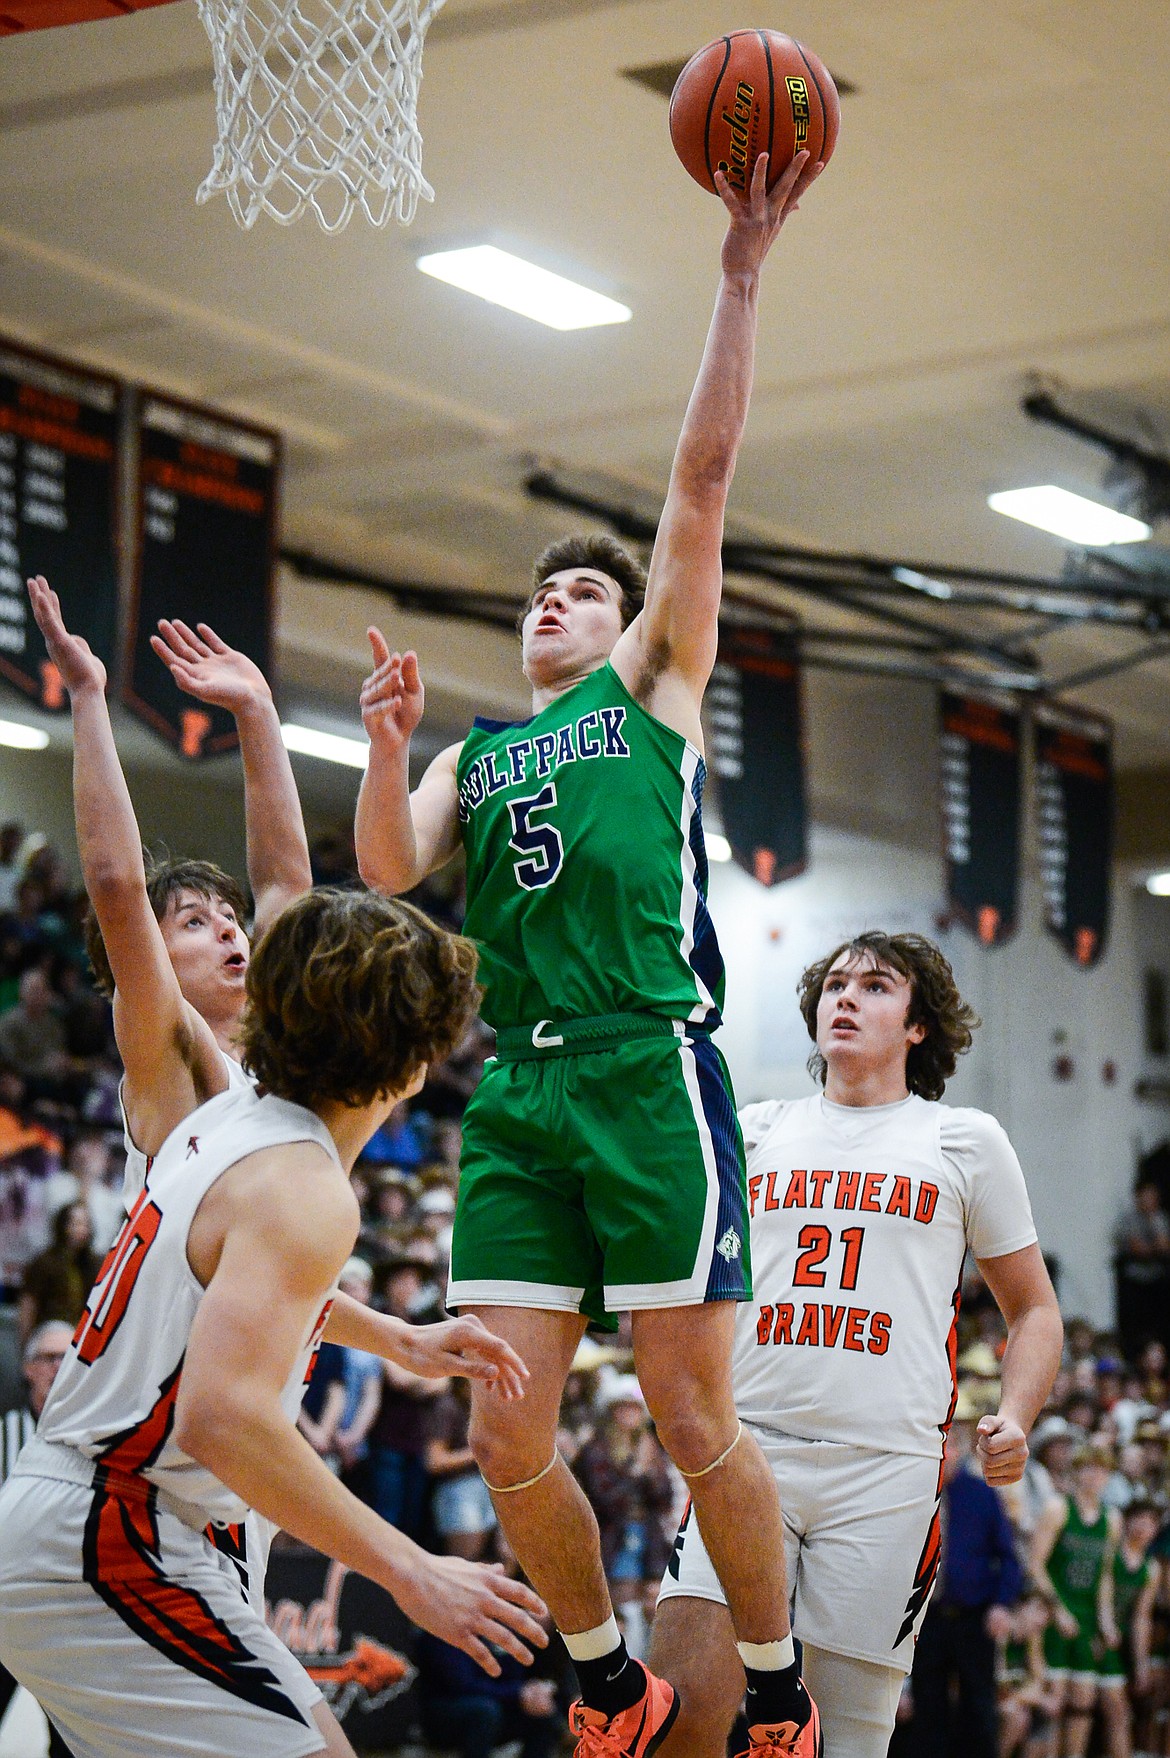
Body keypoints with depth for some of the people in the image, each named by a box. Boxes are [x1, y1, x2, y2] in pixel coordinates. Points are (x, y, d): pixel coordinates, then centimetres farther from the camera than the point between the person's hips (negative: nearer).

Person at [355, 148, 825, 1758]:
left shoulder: (655, 683, 15)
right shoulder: (475, 756, 25)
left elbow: (704, 476, 6)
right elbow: (386, 874, 7)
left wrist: (742, 275, 0)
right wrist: (386, 742, -6)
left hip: (647, 1071, -4)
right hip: (517, 1092, 4)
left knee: (695, 1422, -5)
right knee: (506, 1438, -1)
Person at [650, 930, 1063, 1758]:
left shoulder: (967, 1139, 13)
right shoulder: (754, 1130, 18)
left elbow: (1033, 1308, 17)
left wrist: (1013, 1422, -1)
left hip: (889, 1466, -1)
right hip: (749, 1442, 1)